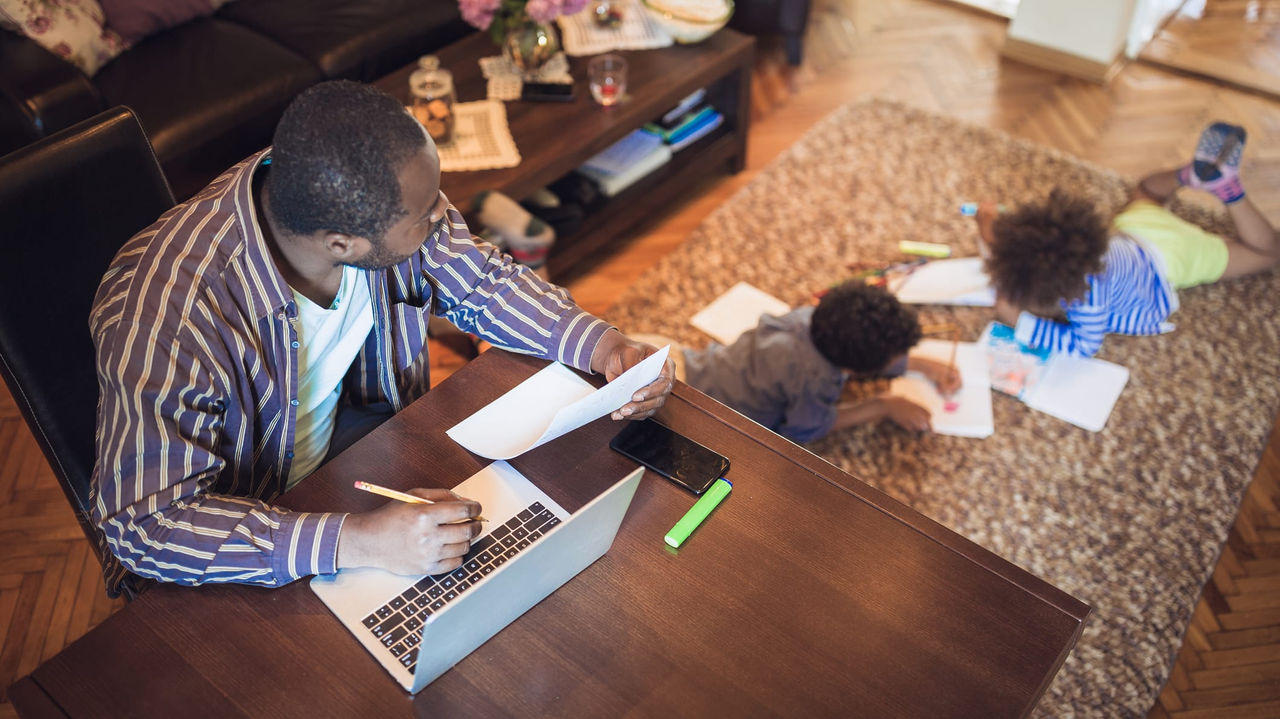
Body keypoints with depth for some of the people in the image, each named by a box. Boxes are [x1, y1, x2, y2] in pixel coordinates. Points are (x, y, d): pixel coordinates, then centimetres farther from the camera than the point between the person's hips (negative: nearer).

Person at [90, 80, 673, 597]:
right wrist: (352, 542, -46)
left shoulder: (379, 201, -21)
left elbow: (481, 283, -3)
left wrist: (601, 344, -19)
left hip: (348, 435, 5)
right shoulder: (166, 316, -38)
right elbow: (145, 523, -35)